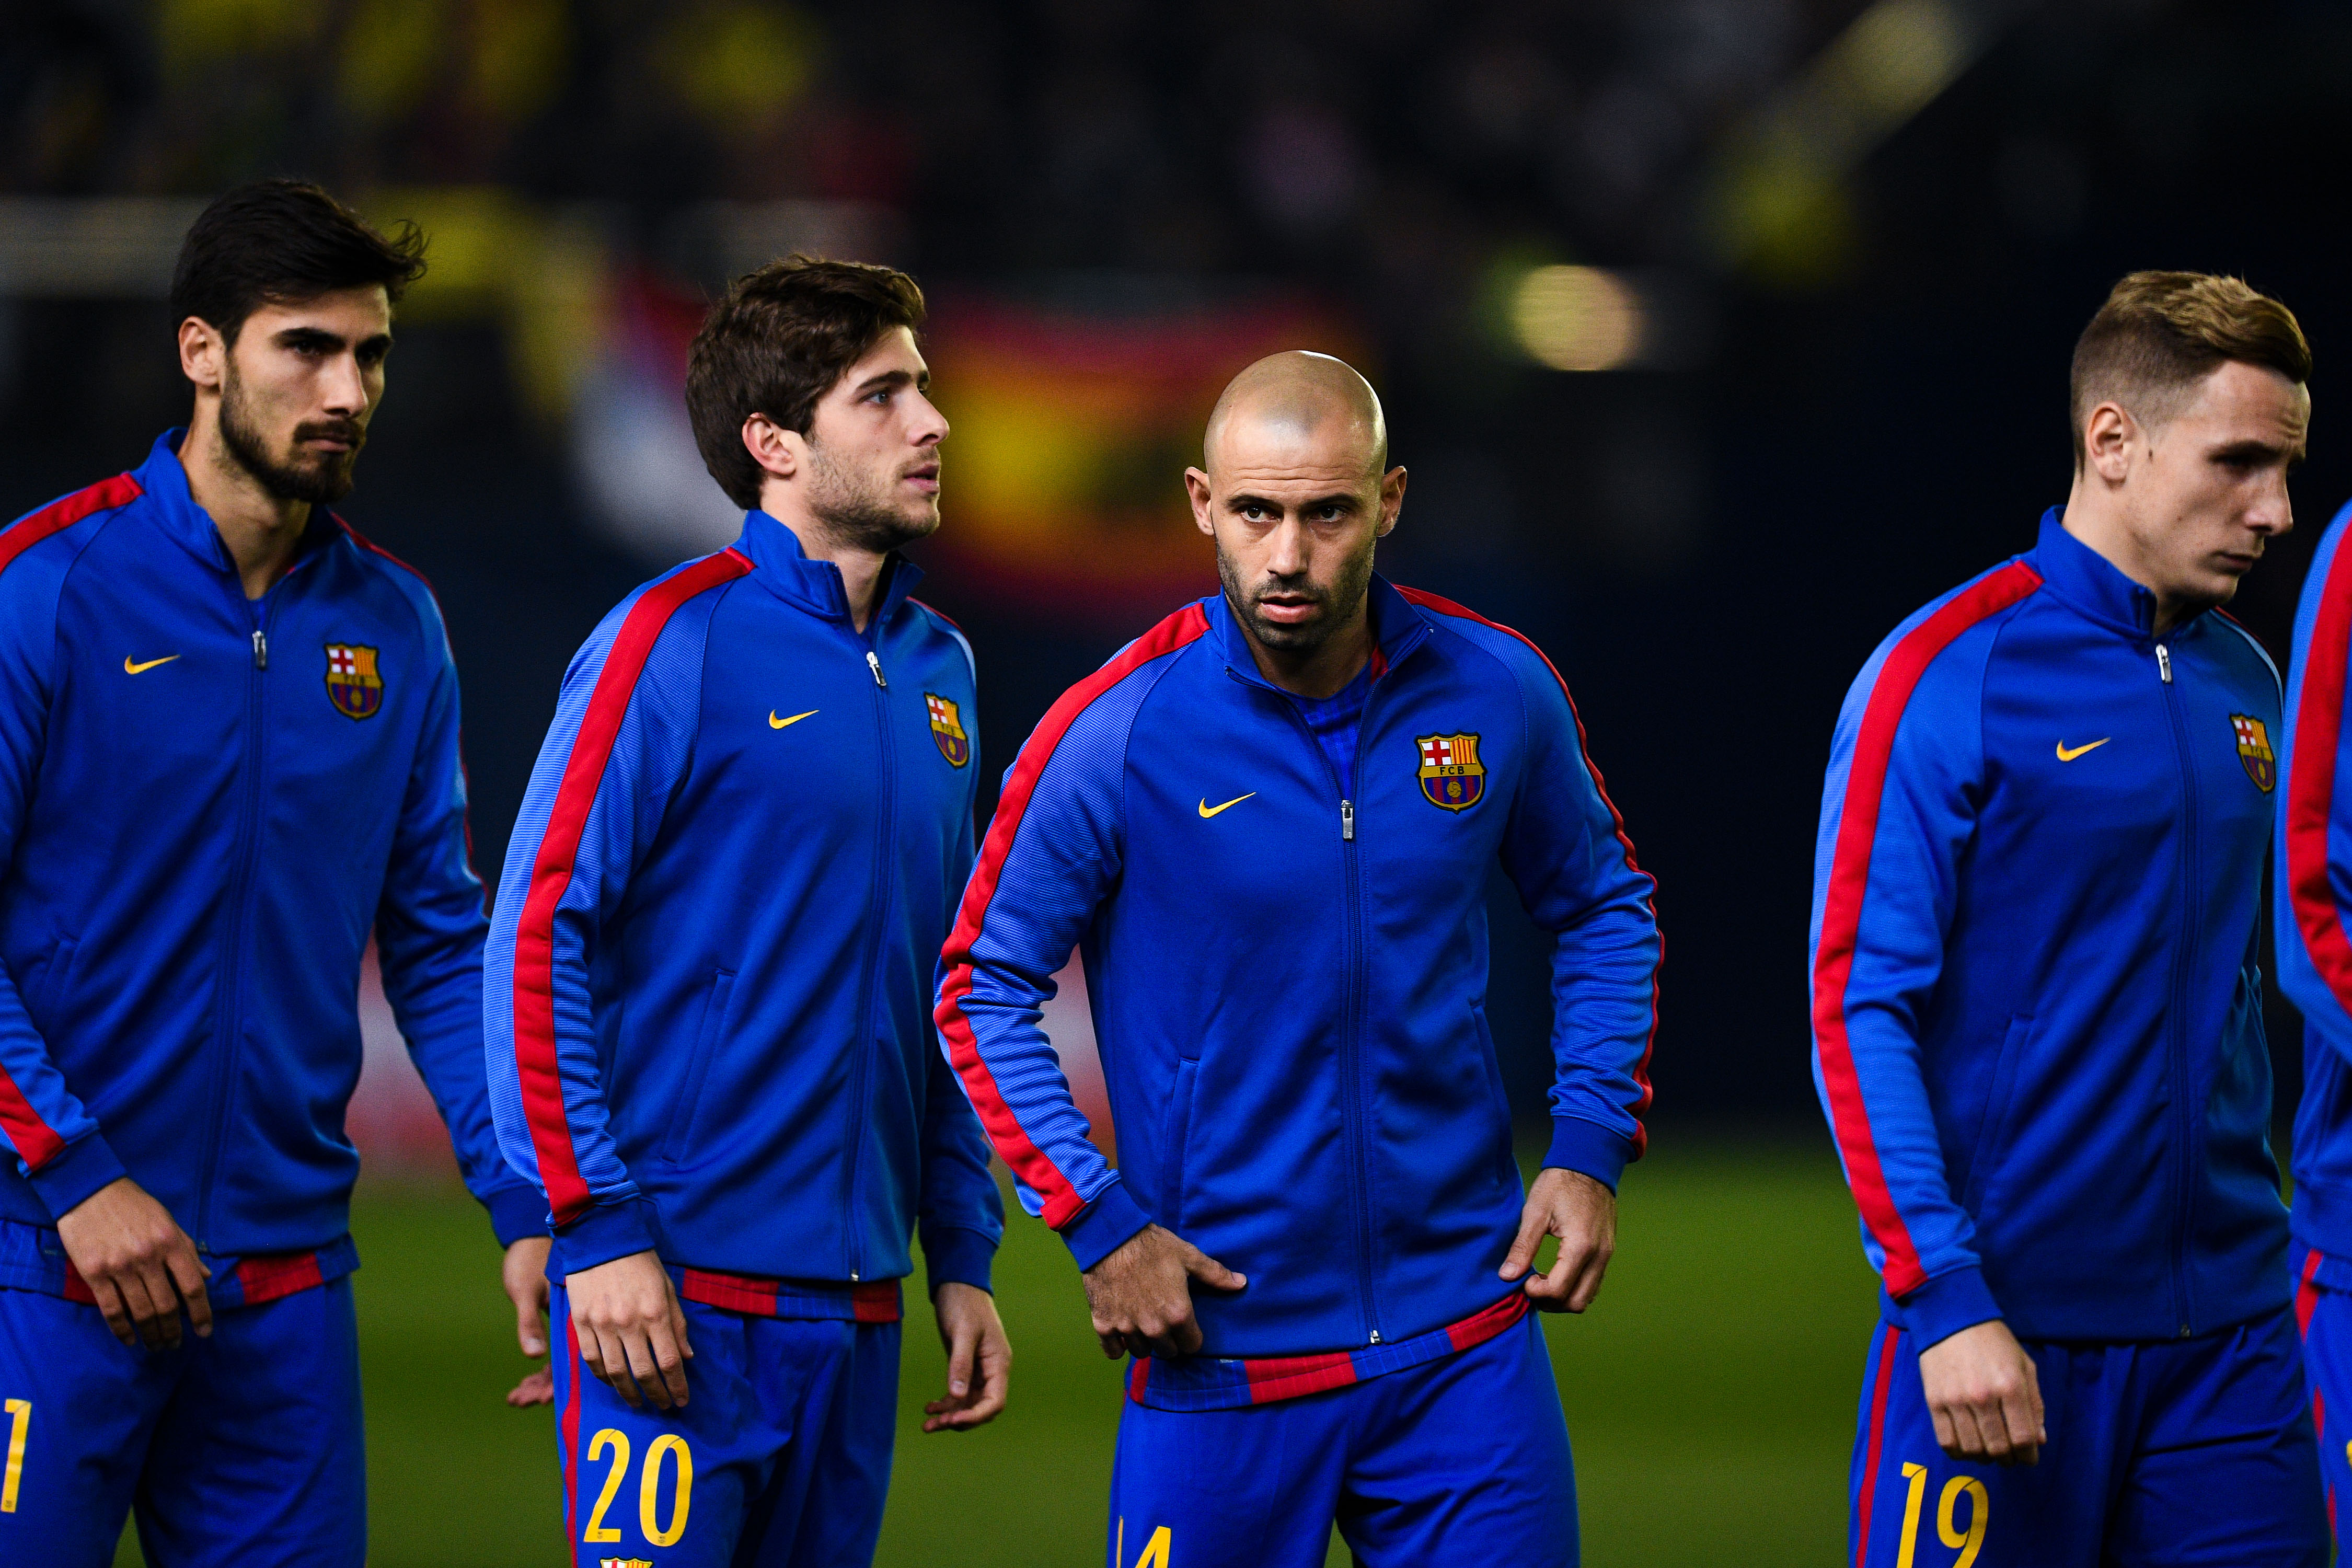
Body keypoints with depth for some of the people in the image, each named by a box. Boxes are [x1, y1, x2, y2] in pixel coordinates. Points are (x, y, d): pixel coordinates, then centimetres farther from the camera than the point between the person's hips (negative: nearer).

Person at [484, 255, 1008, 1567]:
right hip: (679, 1291, -7)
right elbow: (535, 938, -11)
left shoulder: (938, 668, 14)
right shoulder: (677, 641, -7)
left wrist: (964, 1260, 16)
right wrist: (597, 1231, -16)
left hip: (855, 1309, 7)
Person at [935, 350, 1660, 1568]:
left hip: (1468, 1346, 2)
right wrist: (1097, 1225, -10)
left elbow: (1602, 909, 16)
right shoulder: (1117, 734, -10)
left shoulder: (1496, 692, -1)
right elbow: (983, 988, -1)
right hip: (1222, 1351, -2)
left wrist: (1591, 1147, 4)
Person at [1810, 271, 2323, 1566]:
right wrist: (1942, 1300, -18)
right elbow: (1856, 1009, -11)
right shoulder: (1948, 674, -8)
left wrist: (2259, 1252, 15)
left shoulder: (2244, 683, 12)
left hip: (2227, 1338, 6)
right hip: (2009, 1334, -6)